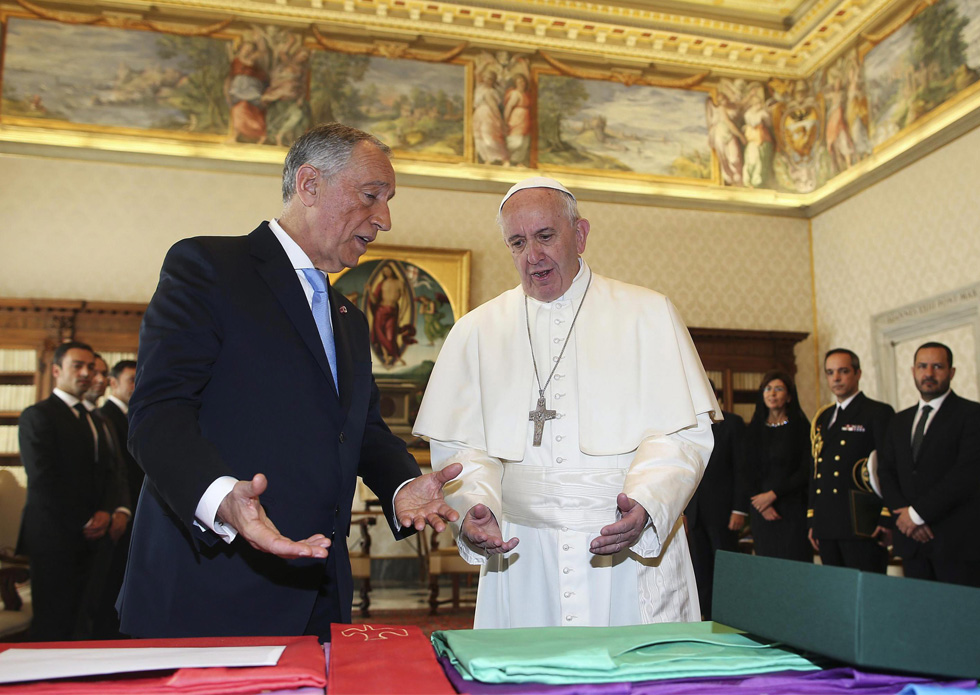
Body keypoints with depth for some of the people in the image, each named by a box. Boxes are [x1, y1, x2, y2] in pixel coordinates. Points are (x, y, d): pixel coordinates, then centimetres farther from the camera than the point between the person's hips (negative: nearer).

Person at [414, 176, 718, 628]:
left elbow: (683, 431, -2)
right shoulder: (476, 331, 9)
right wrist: (473, 506, -14)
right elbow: (458, 445, 5)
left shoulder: (648, 314, 5)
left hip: (634, 547, -1)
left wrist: (646, 502, -19)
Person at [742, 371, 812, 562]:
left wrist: (774, 494, -11)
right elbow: (747, 472, 7)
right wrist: (760, 503, -7)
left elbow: (806, 470, -6)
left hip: (793, 510, -3)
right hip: (761, 511, 3)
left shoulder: (801, 427, 1)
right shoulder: (753, 430, 10)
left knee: (794, 560, -6)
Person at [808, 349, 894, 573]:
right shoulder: (822, 419, 18)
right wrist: (812, 520, 16)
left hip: (862, 526, -6)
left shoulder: (879, 413, -1)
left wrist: (887, 520, -13)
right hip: (826, 525, 6)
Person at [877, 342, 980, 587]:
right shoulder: (900, 421, 17)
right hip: (911, 539, 5)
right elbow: (886, 473, 13)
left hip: (958, 540, -5)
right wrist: (904, 513, -5)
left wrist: (918, 512, -12)